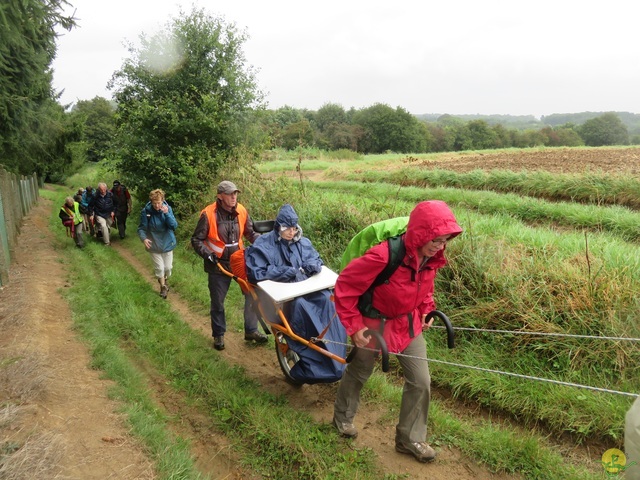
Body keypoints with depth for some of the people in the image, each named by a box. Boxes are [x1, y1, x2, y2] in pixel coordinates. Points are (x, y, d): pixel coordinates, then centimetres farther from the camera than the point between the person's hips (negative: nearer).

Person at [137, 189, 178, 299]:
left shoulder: (168, 209, -13)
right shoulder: (146, 211, -17)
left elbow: (174, 226, -19)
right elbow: (141, 228, -10)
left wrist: (166, 214, -31)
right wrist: (144, 238, -28)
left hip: (167, 243, 1)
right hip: (154, 245, -1)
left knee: (168, 267, 12)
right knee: (159, 268, 5)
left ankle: (165, 280, 45)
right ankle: (163, 286, 30)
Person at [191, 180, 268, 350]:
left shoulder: (241, 211, -4)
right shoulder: (208, 214, -16)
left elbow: (251, 232, 9)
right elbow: (196, 239, -7)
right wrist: (208, 255, -19)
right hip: (218, 265, -3)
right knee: (217, 302, 11)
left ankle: (251, 331, 20)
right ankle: (218, 335, 31)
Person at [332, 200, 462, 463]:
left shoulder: (431, 258, -13)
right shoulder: (383, 256, -36)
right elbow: (345, 286, -26)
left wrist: (426, 310, 1)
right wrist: (354, 326, -23)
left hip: (408, 324, 5)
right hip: (375, 323, -5)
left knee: (421, 382, 5)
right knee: (359, 373, 19)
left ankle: (410, 439, 26)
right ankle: (342, 417, 48)